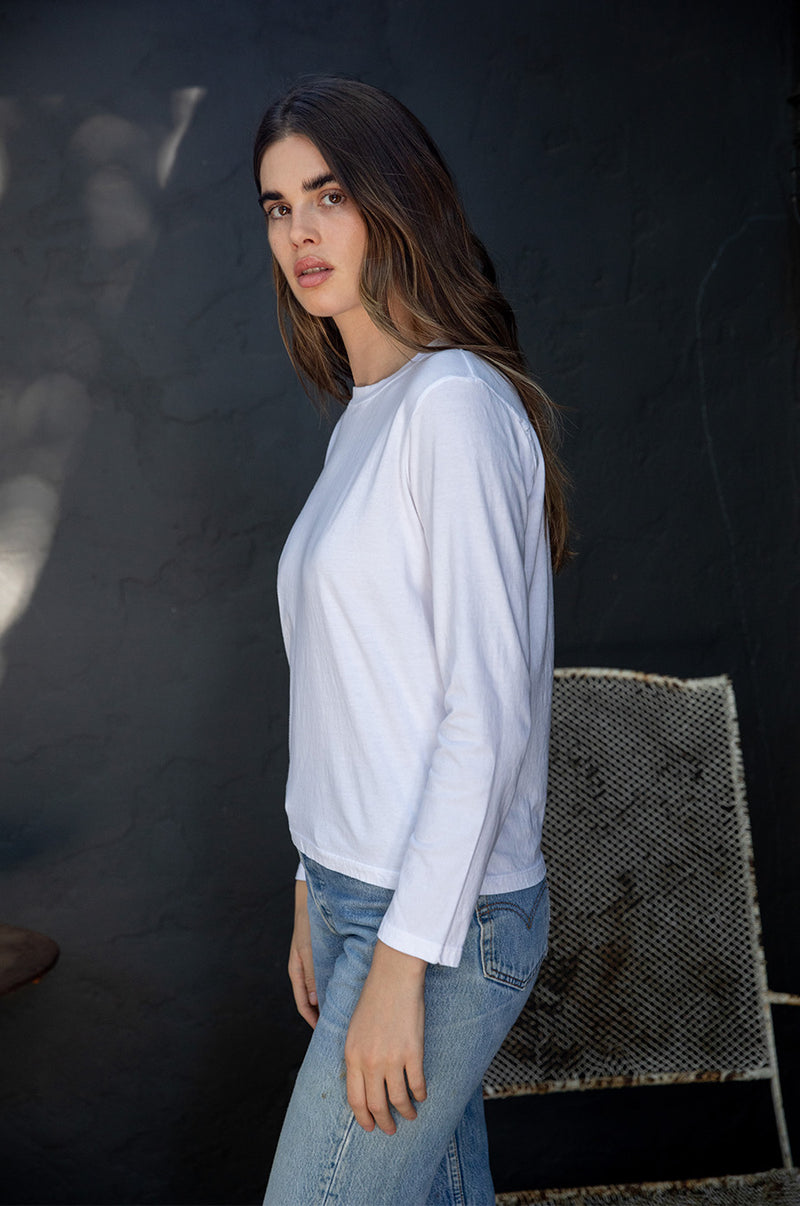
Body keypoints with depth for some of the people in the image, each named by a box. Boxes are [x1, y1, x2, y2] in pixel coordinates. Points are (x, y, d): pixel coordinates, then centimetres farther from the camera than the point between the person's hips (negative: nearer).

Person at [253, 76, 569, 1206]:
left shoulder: (458, 402, -14)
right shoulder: (365, 419, 13)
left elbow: (487, 708, -19)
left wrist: (402, 958, -19)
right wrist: (319, 891, 18)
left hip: (443, 918, -8)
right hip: (369, 895, 8)